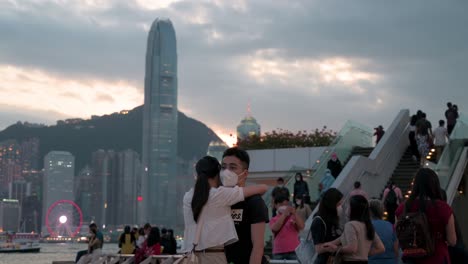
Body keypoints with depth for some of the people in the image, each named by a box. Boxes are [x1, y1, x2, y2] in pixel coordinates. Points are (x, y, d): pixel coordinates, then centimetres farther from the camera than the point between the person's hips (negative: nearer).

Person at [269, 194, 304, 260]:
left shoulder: (294, 217, 9)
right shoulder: (274, 220, 10)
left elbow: (301, 226, -7)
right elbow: (275, 228, -12)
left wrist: (294, 213, -13)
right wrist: (284, 214, -13)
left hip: (293, 251, -1)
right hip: (278, 253, 1)